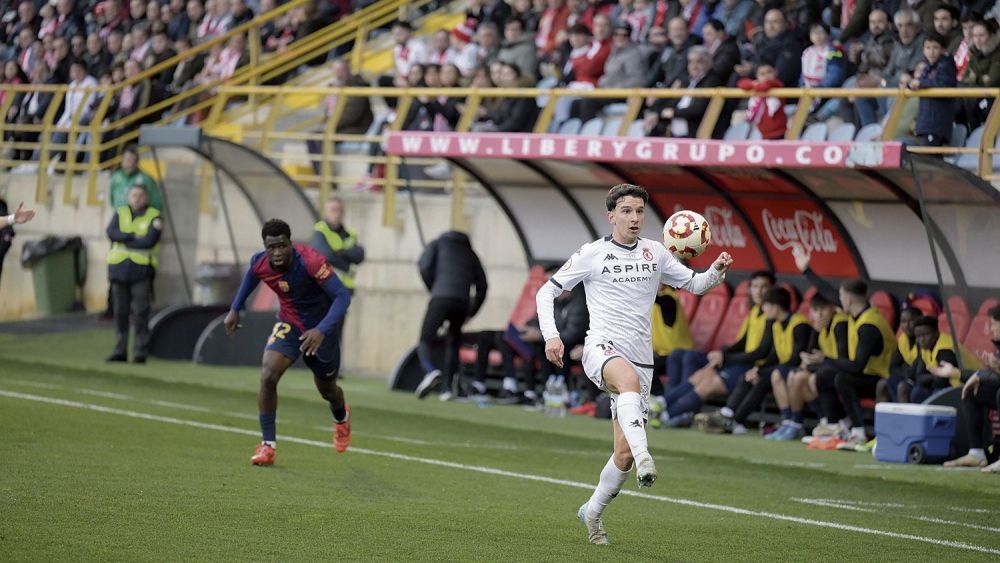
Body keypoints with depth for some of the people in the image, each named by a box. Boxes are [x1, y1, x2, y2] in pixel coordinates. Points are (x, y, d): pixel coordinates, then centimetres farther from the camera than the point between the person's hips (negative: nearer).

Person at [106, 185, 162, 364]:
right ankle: (120, 350, 11)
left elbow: (150, 241, -12)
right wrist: (134, 237, -14)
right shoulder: (120, 213, 12)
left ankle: (140, 352, -4)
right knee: (120, 311, 6)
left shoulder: (153, 216, 2)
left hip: (141, 270, -3)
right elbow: (111, 233, -5)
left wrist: (124, 240, -8)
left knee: (140, 313, -7)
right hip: (119, 268, 3)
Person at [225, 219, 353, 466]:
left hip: (319, 330, -3)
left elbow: (343, 296, -33)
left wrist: (322, 330, -44)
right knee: (268, 375, -23)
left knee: (327, 390, 17)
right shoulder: (260, 263, -17)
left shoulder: (310, 261, -34)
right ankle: (268, 445, -13)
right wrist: (235, 310, 10)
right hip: (289, 323, 3)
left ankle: (341, 418, 56)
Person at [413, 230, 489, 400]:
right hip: (462, 303, 3)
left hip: (441, 298, -3)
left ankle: (431, 371, -32)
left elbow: (425, 267, 2)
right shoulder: (470, 253, 27)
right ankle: (447, 387, 8)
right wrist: (471, 313, 21)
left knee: (426, 340, -2)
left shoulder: (438, 244, 20)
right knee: (452, 344, 19)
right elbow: (482, 285, 18)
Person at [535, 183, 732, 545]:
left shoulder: (655, 253, 13)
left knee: (624, 452, 0)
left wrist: (717, 270, -6)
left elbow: (696, 285, 16)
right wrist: (551, 336, -7)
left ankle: (593, 511, 23)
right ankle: (644, 459, -58)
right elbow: (547, 292, 8)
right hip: (602, 348, -4)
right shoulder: (592, 254, 3)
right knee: (629, 378, -41)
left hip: (640, 358, 4)